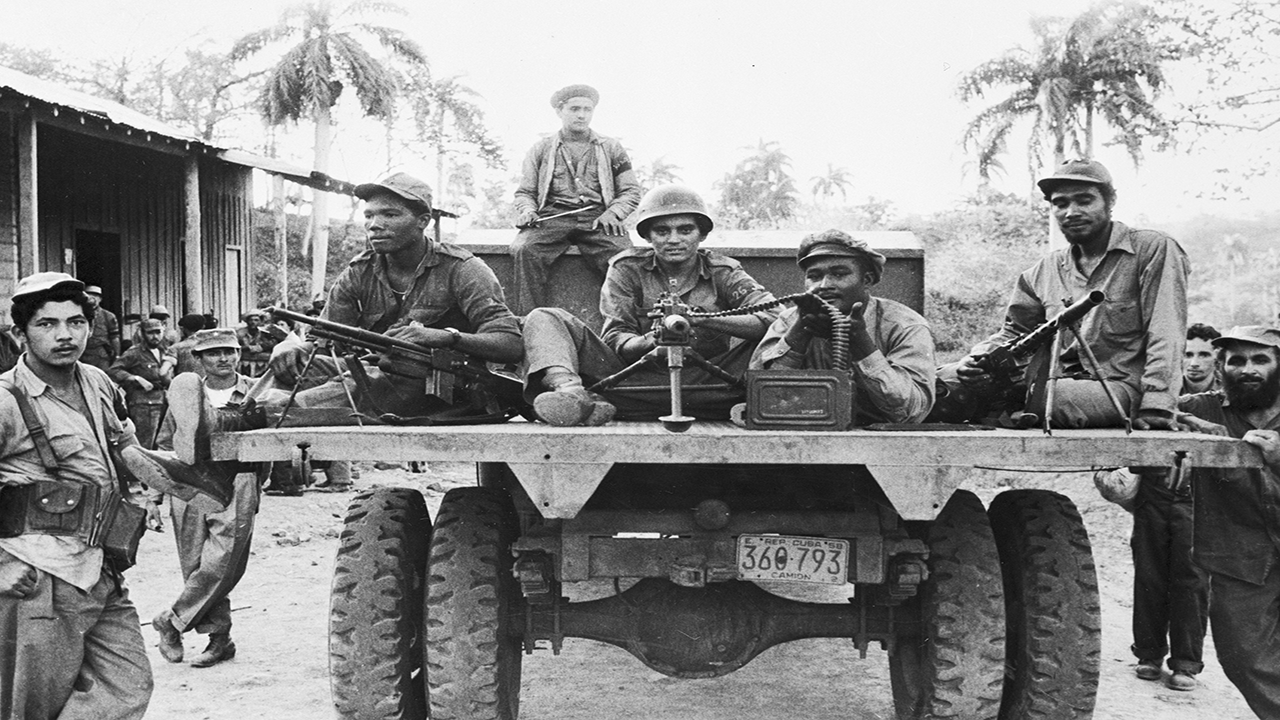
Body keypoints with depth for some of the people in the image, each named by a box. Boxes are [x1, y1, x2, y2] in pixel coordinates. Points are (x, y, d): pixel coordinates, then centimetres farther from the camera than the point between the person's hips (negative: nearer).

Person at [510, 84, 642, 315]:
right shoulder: (540, 149, 22)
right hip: (552, 216, 0)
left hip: (597, 217, 0)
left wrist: (613, 213, -4)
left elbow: (631, 191, 17)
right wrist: (527, 211, -3)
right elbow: (524, 192, 22)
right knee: (524, 249, -32)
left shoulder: (611, 148, 21)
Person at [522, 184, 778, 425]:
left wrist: (701, 319, -27)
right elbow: (615, 338, -2)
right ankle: (572, 393, -41)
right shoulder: (627, 269, 7)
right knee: (544, 319, -14)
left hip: (704, 387, -1)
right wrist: (648, 342, -27)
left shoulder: (723, 272, 5)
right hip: (635, 377, 1)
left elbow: (773, 317, -13)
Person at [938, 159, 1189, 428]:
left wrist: (1156, 410, -22)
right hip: (1053, 385, 4)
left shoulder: (1154, 251, -1)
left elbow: (1165, 336, -10)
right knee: (945, 379, -17)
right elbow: (1014, 332, 18)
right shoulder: (1044, 271, 14)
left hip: (1120, 388, -4)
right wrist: (979, 359, -6)